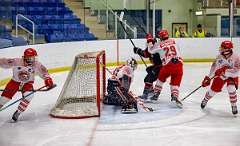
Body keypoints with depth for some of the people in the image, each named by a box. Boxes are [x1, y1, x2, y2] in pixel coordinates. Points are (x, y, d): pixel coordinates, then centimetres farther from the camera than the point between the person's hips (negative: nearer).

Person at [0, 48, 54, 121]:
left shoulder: (37, 65, -20)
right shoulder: (16, 61, -25)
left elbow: (44, 72, -12)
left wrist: (48, 79, -27)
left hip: (28, 83, 1)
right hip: (15, 81, 0)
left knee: (28, 96, -24)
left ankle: (17, 113, -7)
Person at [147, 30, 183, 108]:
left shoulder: (159, 45, 5)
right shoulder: (173, 41, 15)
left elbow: (150, 50, 20)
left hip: (168, 65, -2)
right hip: (179, 64, 2)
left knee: (161, 78, 25)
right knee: (175, 83, 10)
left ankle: (155, 94, 32)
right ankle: (174, 96, -13)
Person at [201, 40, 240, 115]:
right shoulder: (219, 57, -16)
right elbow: (214, 67, -6)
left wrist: (225, 71, -41)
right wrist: (208, 78, -7)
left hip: (232, 76, -3)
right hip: (220, 75, 3)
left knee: (231, 88, -26)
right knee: (214, 90, 4)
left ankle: (234, 106, -4)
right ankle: (205, 99, 35)